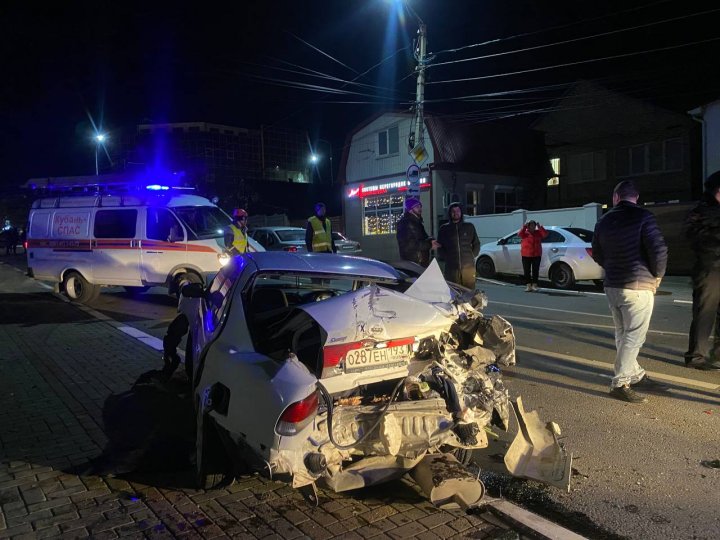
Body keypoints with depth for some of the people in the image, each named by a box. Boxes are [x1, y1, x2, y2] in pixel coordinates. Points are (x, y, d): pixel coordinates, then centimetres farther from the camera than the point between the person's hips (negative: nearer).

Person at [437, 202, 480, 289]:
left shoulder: (469, 227, 12)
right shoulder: (444, 229, 10)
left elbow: (476, 244, 18)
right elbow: (439, 247, 13)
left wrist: (471, 256, 9)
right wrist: (447, 258, 3)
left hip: (468, 266, 1)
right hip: (451, 268, -1)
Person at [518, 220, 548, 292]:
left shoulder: (538, 233, 8)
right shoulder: (525, 233, 2)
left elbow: (545, 234, -8)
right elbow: (519, 234, -18)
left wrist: (540, 227, -16)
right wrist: (524, 227, -23)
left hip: (536, 255, 1)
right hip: (526, 255, -1)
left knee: (535, 270, 4)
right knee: (527, 271, 0)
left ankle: (534, 285, 13)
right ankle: (528, 285, 6)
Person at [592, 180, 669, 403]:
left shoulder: (604, 221, 9)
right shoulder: (643, 217, -11)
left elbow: (598, 255, 15)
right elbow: (659, 249, -17)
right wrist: (657, 275, -1)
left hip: (612, 285, 7)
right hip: (638, 286, -7)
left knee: (623, 334, 15)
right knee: (634, 336, -2)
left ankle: (636, 376, 26)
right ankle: (620, 383, -2)